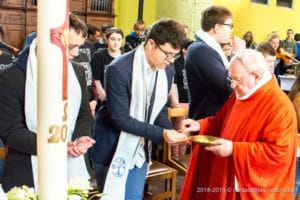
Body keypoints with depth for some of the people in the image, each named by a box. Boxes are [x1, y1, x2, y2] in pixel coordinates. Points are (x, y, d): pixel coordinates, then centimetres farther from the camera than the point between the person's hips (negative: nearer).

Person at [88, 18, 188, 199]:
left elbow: (159, 111, 7)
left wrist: (171, 133, -12)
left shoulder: (167, 71, -2)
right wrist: (161, 133, -25)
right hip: (114, 150, -6)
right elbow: (121, 119, -23)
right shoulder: (119, 69, -23)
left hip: (141, 150, 6)